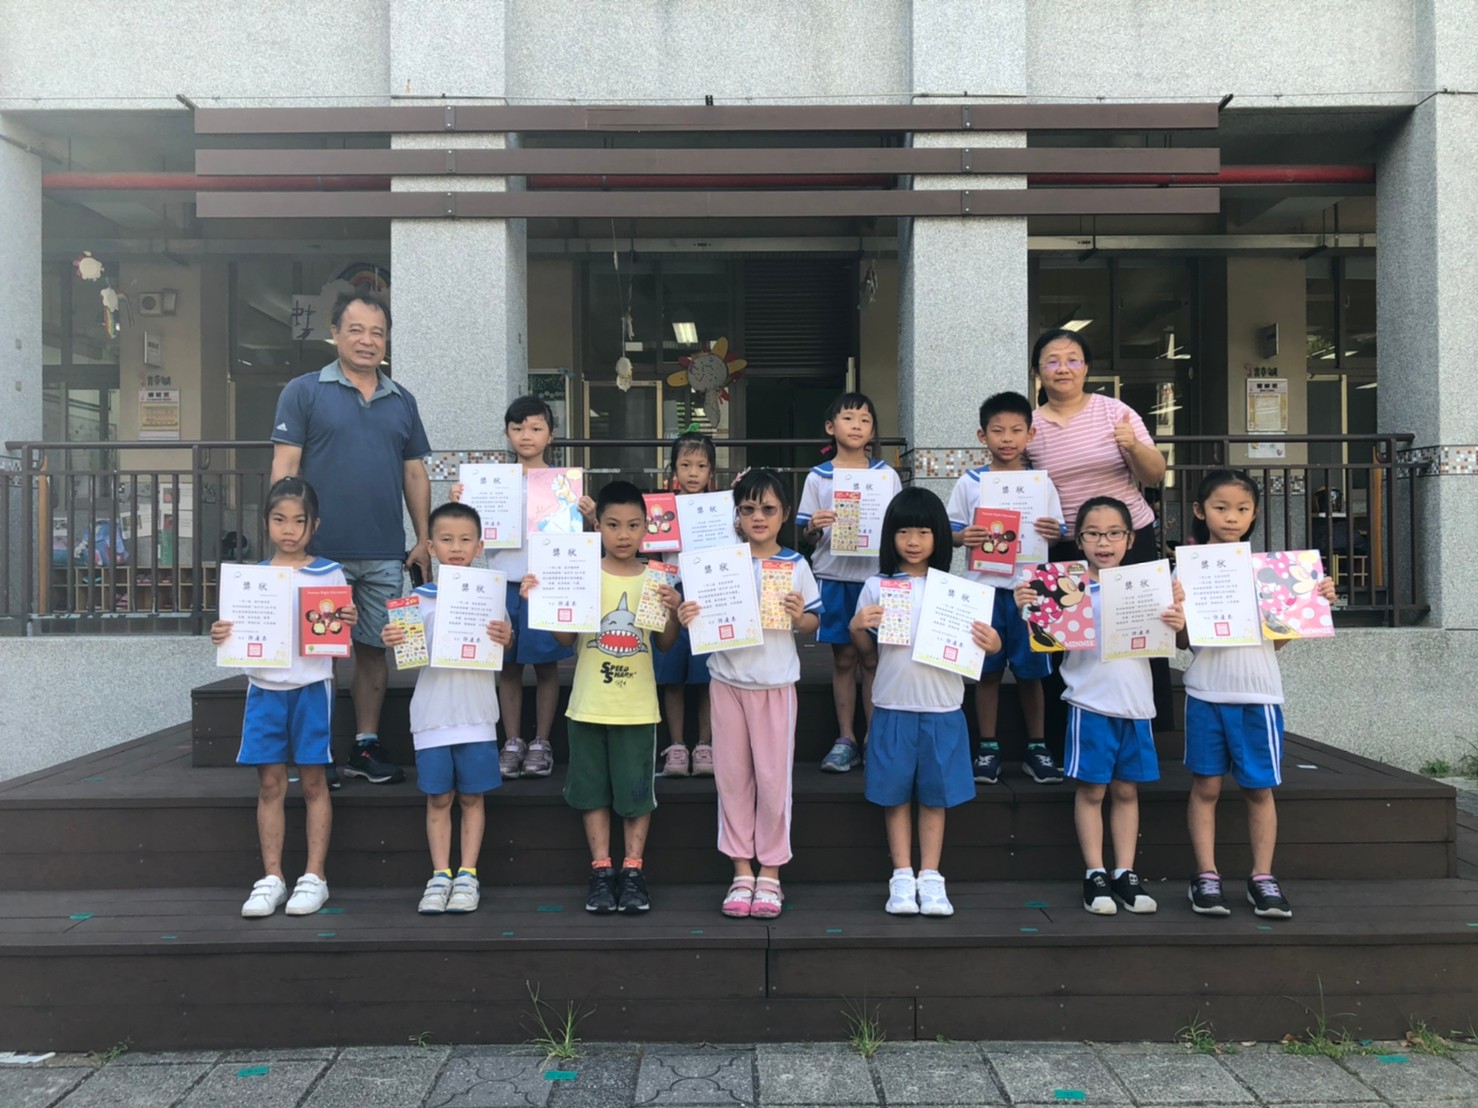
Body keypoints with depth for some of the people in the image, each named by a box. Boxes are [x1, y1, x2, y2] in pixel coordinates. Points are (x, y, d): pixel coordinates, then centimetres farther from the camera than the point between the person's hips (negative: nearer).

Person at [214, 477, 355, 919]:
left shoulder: (329, 575, 1)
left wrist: (349, 623, -17)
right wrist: (221, 635, -11)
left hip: (312, 687, -2)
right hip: (265, 688, 2)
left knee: (312, 782, 4)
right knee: (269, 784, 6)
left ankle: (314, 876, 13)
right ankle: (271, 878, 14)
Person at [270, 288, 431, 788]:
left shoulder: (403, 401, 13)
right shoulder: (303, 392, 1)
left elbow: (415, 473, 14)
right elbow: (284, 468, -3)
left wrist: (423, 540, 8)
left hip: (385, 555, 4)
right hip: (321, 552, -3)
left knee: (374, 648, 9)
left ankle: (366, 745, 20)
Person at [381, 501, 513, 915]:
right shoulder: (420, 598, 4)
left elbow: (502, 651, 3)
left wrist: (505, 639, -18)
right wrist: (392, 641, -15)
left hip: (476, 713, 0)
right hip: (432, 714, 1)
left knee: (472, 797, 6)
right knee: (438, 798, 7)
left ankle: (467, 875, 15)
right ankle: (440, 876, 16)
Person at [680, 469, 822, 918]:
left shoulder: (795, 565, -1)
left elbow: (813, 623, 4)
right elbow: (704, 616, 5)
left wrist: (798, 616, -16)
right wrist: (686, 617, -15)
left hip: (776, 683, -2)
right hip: (728, 679, 2)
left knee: (773, 777, 4)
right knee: (732, 776, 8)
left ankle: (770, 873, 17)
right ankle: (741, 871, 20)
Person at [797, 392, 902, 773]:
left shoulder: (887, 475, 5)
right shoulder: (818, 477, 4)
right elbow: (807, 536, 5)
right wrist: (814, 527, -16)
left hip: (876, 576, 0)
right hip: (834, 577, 0)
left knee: (873, 660, 4)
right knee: (843, 660, 6)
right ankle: (846, 739, 14)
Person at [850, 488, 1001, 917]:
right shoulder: (876, 586, 2)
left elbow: (975, 642, 5)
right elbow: (869, 653, 8)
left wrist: (991, 643, -16)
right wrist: (856, 628, -11)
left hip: (942, 709, 0)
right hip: (893, 707, 0)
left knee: (935, 794, 8)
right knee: (895, 793, 7)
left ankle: (930, 877, 19)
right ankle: (902, 877, 17)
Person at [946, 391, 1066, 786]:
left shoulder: (1042, 484, 4)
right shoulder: (969, 483, 2)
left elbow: (1057, 534, 7)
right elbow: (951, 532, 3)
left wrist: (1054, 534, -16)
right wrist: (963, 538, -18)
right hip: (985, 588, 0)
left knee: (1030, 671, 8)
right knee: (987, 670, 7)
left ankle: (1036, 748, 21)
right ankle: (988, 747, 18)